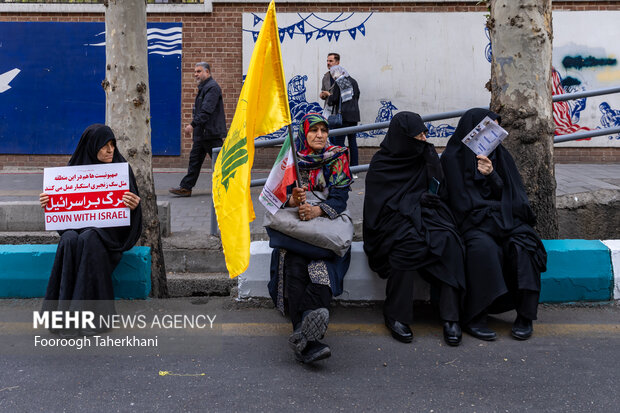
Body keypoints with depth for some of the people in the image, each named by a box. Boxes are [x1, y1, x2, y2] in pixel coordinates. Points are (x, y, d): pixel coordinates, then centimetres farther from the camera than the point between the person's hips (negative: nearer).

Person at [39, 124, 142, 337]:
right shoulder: (76, 168, 8)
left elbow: (130, 208, 1)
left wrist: (133, 206, -24)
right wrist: (47, 203, -11)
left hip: (110, 229, -2)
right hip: (76, 225, 2)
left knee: (88, 239, -35)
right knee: (69, 241, -33)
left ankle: (89, 310, -34)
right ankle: (65, 310, -32)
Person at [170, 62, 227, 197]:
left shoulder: (212, 87, -13)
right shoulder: (203, 87, 19)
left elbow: (206, 110, -24)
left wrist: (193, 124, -28)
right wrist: (195, 127, 20)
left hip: (212, 133, -10)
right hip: (202, 133, 10)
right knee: (195, 159, 8)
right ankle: (186, 188, 9)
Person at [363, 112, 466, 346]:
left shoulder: (427, 156, 13)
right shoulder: (381, 165, 2)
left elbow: (439, 194, 12)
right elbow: (381, 204, -3)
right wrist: (417, 199, -8)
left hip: (425, 216, 3)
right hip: (394, 223, -3)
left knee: (448, 241, -30)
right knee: (408, 243, -37)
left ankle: (450, 317, -29)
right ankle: (396, 316, -25)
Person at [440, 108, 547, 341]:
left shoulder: (500, 155, 14)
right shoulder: (453, 158, 1)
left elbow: (507, 194, 7)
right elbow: (460, 202, -2)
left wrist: (492, 175, -12)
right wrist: (492, 212, -10)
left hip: (503, 218, 4)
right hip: (472, 223, -4)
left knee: (523, 244, -27)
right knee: (484, 246, -35)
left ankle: (525, 315, -18)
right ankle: (474, 317, -25)